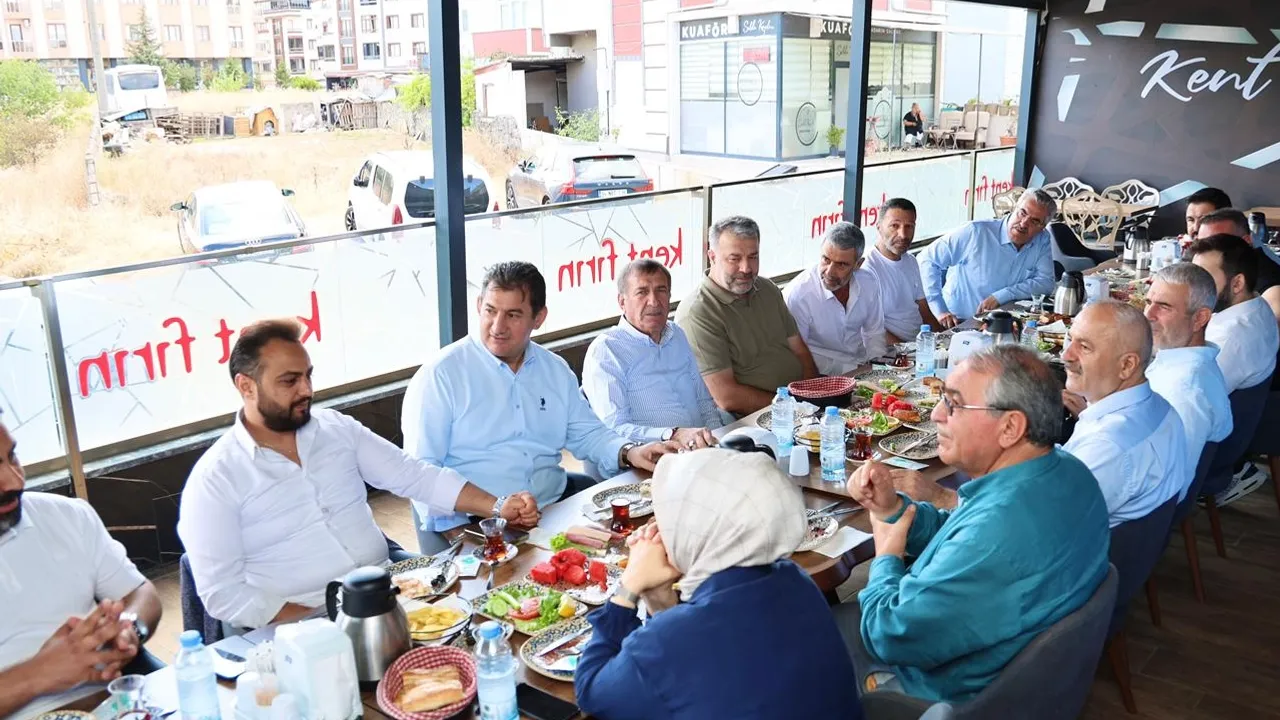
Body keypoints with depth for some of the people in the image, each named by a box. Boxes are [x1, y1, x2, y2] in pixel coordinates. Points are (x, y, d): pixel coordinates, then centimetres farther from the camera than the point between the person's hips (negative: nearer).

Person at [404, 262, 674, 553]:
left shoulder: (556, 370, 14)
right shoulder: (439, 376, -4)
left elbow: (587, 433, 22)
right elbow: (420, 471, -9)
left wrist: (629, 453, 0)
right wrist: (491, 508, -22)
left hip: (556, 505, 6)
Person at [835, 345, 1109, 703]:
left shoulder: (997, 533, -40)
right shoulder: (1065, 470, -9)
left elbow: (891, 635, -28)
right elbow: (959, 540, 6)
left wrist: (886, 559, -9)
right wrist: (893, 508, -10)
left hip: (953, 691, -8)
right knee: (844, 613, 24)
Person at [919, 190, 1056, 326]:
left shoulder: (1043, 241, 1)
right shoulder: (977, 232, -12)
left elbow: (1046, 283, -5)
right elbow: (928, 259, -12)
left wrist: (1001, 296, -20)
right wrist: (940, 310, -17)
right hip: (956, 324, -5)